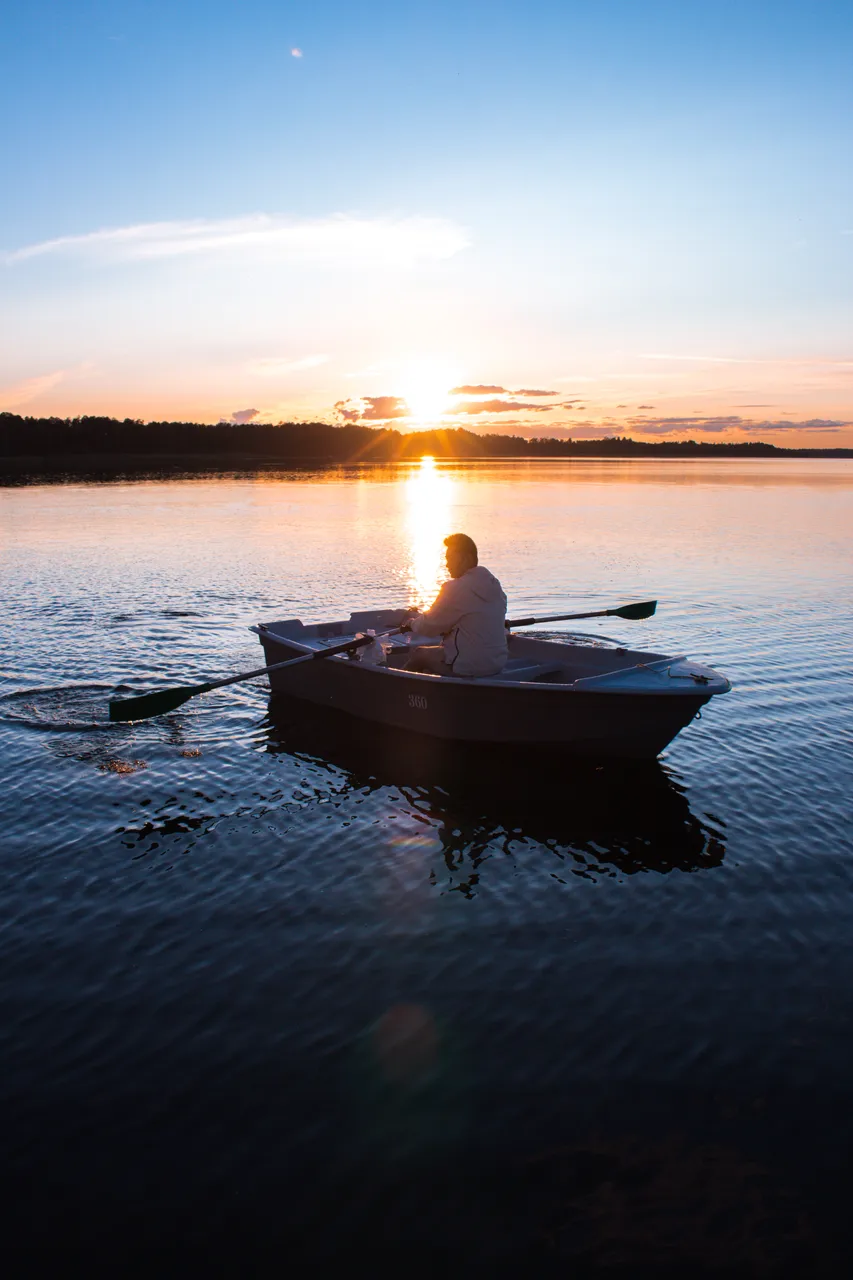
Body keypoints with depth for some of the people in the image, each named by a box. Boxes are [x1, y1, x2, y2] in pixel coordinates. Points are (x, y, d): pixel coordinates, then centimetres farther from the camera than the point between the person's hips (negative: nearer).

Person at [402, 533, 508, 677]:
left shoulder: (456, 588, -18)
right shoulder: (494, 584, 6)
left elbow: (429, 626, -10)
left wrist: (412, 623, 12)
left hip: (469, 669, -8)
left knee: (419, 654, 13)